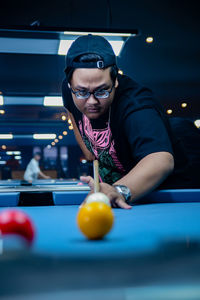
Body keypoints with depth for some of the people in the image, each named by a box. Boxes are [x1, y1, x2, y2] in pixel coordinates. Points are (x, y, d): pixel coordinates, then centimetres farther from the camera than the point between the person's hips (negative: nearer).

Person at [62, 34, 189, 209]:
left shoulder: (136, 107, -36)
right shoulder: (70, 89, -14)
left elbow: (162, 160, -52)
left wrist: (119, 191, -67)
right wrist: (88, 151, 4)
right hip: (110, 182, 6)